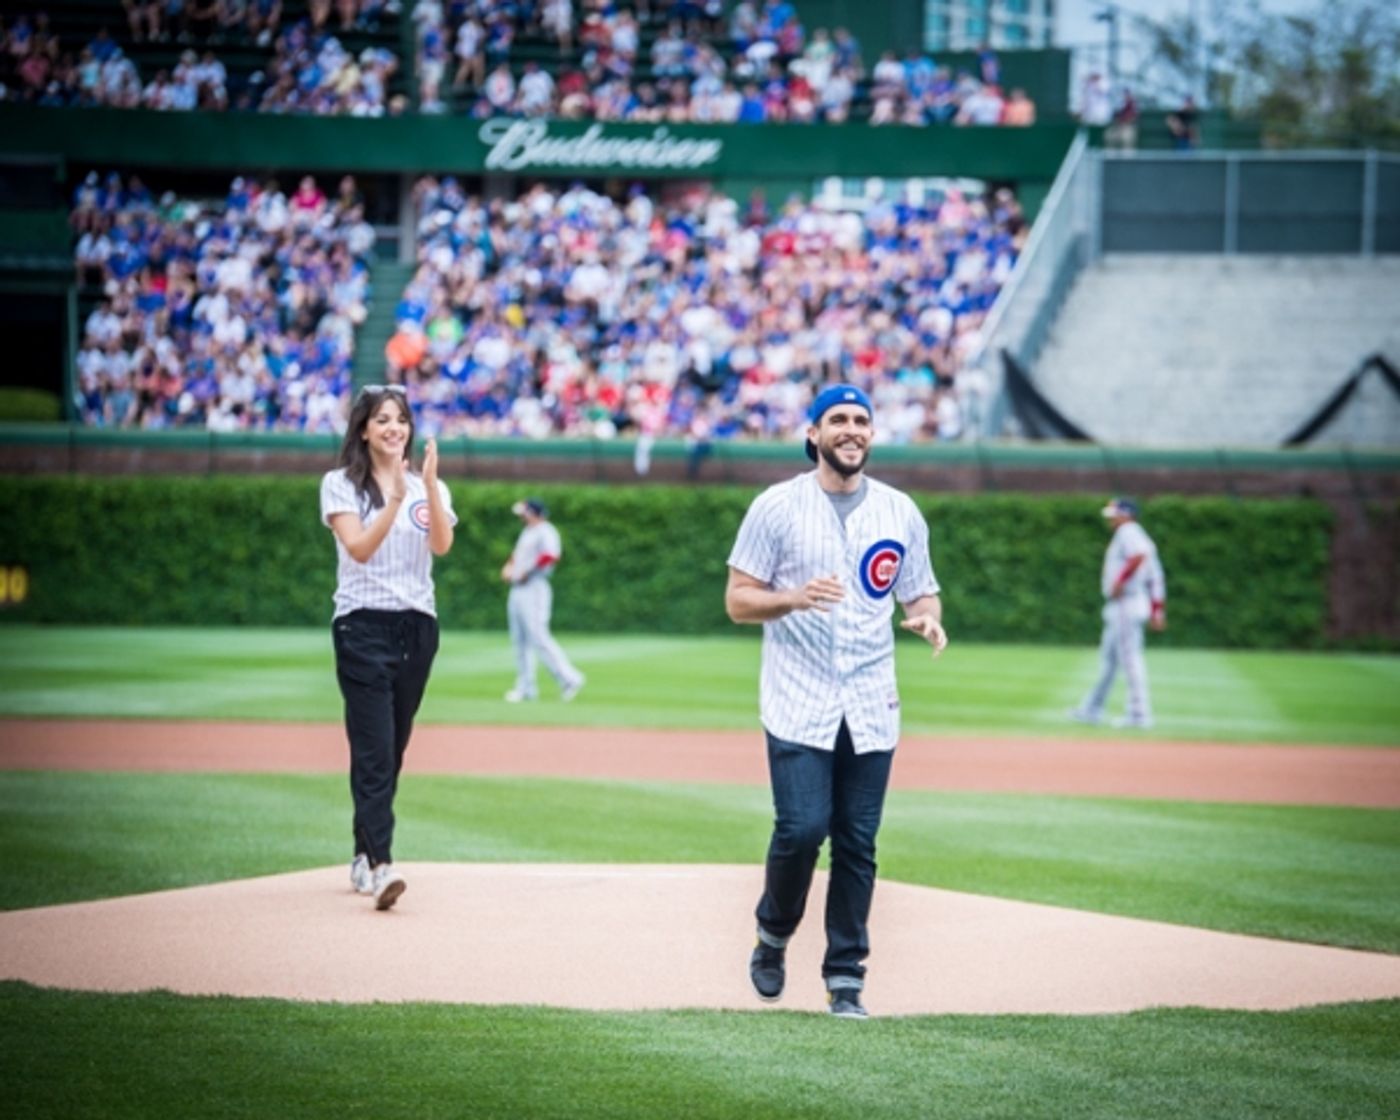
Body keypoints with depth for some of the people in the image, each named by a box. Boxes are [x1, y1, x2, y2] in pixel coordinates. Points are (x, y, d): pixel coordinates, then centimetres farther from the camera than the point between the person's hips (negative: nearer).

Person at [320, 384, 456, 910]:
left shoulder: (429, 487, 11)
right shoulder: (341, 485, 1)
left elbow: (441, 545, -8)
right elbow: (359, 547, -14)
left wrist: (429, 486, -19)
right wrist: (396, 498, -24)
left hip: (417, 625, 5)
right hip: (363, 625, -4)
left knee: (392, 750, 9)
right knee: (374, 751, -14)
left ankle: (364, 857, 21)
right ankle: (380, 866, -24)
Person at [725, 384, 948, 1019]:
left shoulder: (901, 513, 9)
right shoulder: (777, 507, 0)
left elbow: (921, 592, 15)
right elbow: (738, 601, -1)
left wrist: (928, 619, -9)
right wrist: (795, 598, -21)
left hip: (871, 707, 3)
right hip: (798, 703, -3)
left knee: (858, 843, 1)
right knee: (802, 829, -13)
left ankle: (845, 978, 10)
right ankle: (773, 937, 14)